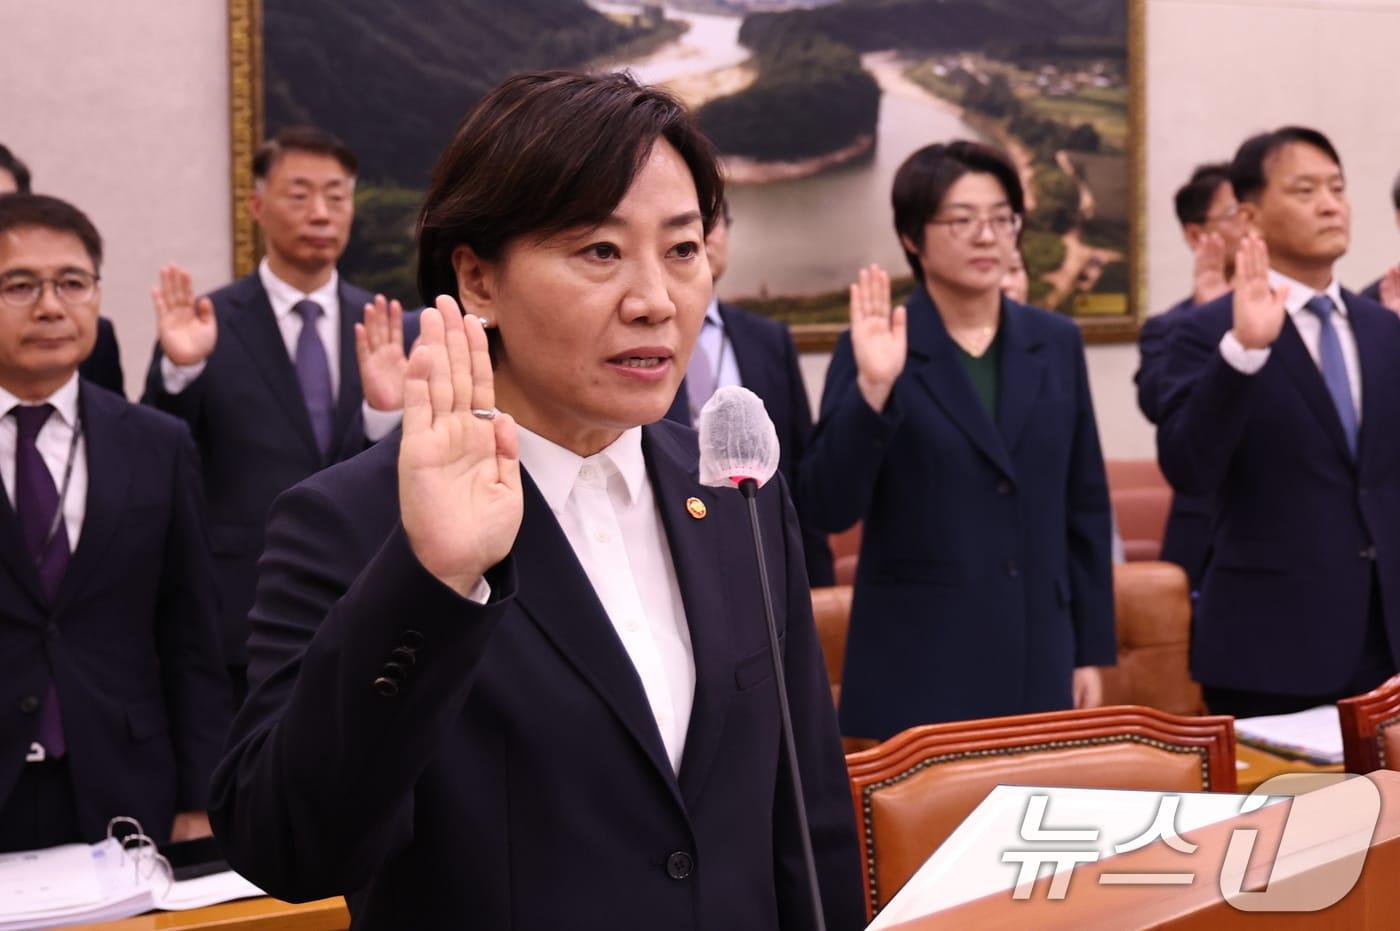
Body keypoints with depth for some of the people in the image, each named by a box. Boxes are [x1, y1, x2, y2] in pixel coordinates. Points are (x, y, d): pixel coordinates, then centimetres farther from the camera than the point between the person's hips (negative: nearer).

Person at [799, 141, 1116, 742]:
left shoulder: (1057, 343, 9)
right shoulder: (874, 351, -4)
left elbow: (1086, 507, 12)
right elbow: (829, 510, -11)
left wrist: (1091, 650, 9)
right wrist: (872, 388, -23)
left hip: (1037, 663, 4)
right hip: (917, 668, -4)